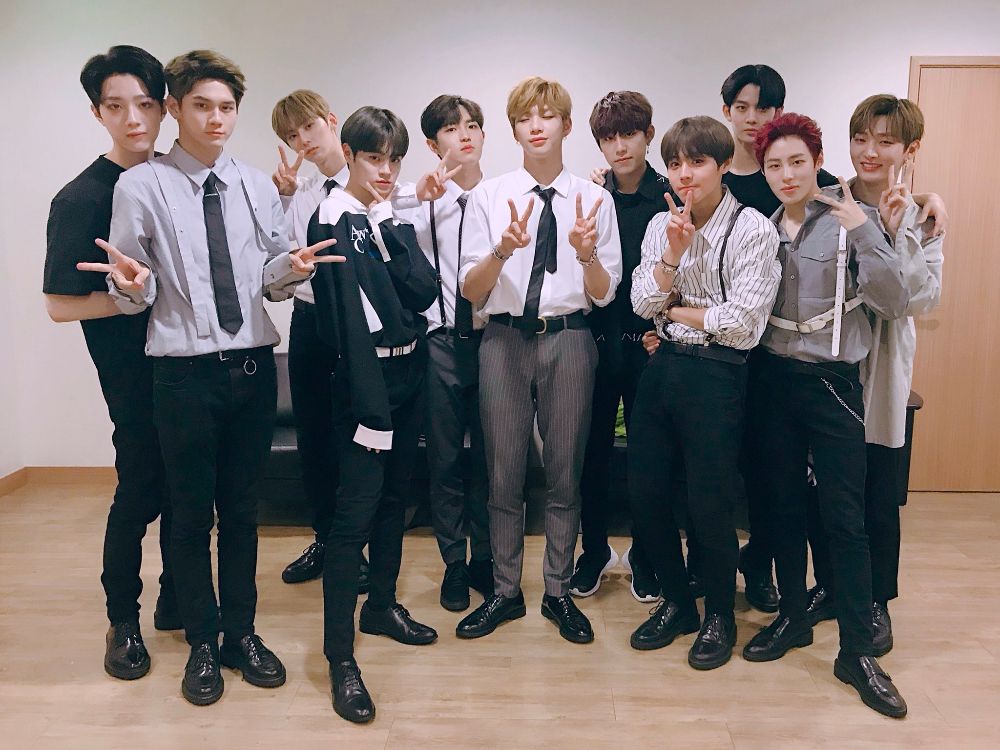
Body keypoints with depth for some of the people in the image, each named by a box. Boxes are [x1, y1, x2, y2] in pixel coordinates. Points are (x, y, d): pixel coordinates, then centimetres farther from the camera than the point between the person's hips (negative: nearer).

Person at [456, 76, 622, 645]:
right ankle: (506, 592, 25)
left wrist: (587, 253, -19)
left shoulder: (595, 199, 3)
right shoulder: (489, 196, 3)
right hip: (505, 339, 0)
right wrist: (503, 249, -21)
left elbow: (604, 295, 2)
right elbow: (470, 290, -2)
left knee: (565, 472, 9)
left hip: (569, 340, 0)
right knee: (504, 473, 8)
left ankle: (560, 592, 26)